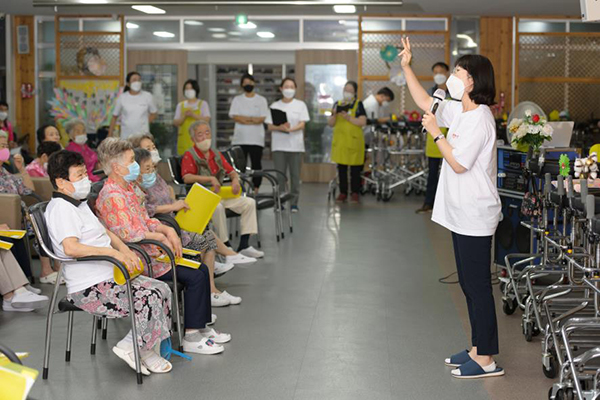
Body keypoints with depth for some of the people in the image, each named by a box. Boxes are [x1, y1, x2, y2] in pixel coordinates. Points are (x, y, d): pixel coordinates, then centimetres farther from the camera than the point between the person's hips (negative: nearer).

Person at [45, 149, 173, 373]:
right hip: (89, 289, -11)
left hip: (110, 277, 11)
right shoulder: (61, 208, -14)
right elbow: (71, 248, -28)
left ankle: (145, 350, 4)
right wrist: (112, 252, -25)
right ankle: (131, 347, -4)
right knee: (148, 300, -23)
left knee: (161, 289, 3)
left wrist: (125, 250, 8)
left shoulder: (79, 204, 19)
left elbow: (104, 232, 27)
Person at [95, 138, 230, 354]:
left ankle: (202, 327, 12)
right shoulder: (112, 196, -19)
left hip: (148, 251, 10)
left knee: (202, 269, 6)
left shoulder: (129, 188, 14)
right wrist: (161, 237, -15)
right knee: (195, 277, -15)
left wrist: (168, 230, 1)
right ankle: (191, 338, -9)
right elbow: (127, 233, -26)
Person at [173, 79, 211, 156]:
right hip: (184, 138, 2)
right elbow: (175, 123, 8)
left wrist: (193, 115, -15)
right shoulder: (180, 105, 15)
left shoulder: (202, 104, 9)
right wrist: (184, 116, -10)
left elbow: (207, 120, -4)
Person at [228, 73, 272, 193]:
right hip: (240, 139, 0)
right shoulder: (237, 99, 12)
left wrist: (244, 119, -9)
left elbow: (263, 119, -3)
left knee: (256, 164, -2)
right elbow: (235, 116, -3)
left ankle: (255, 190, 2)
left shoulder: (261, 100, 10)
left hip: (256, 139, 0)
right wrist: (253, 119, -8)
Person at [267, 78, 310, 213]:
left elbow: (302, 124, -1)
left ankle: (294, 203, 6)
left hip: (295, 145, 0)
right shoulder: (275, 106, 9)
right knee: (279, 175, -2)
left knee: (295, 175, 0)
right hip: (279, 145, 0)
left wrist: (290, 129, -19)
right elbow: (270, 126, 4)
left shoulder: (300, 105, 8)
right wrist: (280, 127, -16)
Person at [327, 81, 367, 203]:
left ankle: (355, 193, 11)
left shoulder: (358, 104, 0)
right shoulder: (338, 104, 10)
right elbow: (330, 123, 8)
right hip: (340, 141, 3)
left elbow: (363, 122, -10)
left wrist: (348, 117, -20)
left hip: (354, 141, -3)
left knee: (355, 169, 3)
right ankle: (342, 192, 14)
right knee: (341, 168, 7)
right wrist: (334, 114, -11)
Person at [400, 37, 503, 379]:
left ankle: (486, 361, 2)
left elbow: (459, 164, -20)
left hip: (475, 217, -10)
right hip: (462, 214, 10)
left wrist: (436, 133, -12)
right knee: (470, 285, 15)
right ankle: (479, 350, 25)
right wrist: (407, 68, 16)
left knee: (478, 286, -4)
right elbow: (425, 102, 23)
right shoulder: (459, 111, 10)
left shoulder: (479, 119, -18)